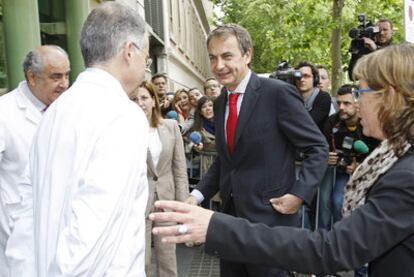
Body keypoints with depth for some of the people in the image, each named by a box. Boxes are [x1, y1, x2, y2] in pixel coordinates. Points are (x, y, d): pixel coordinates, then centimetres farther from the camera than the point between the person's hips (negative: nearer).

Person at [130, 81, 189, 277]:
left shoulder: (171, 126, 2)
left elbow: (180, 167, 3)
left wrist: (183, 202, 1)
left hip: (167, 198, 3)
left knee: (168, 257, 15)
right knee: (141, 260, 8)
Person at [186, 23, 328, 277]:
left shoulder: (278, 93, -13)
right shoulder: (220, 102, 8)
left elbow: (318, 148, -9)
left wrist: (300, 194, -18)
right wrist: (198, 194, 5)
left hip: (269, 216, -6)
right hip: (230, 214, 7)